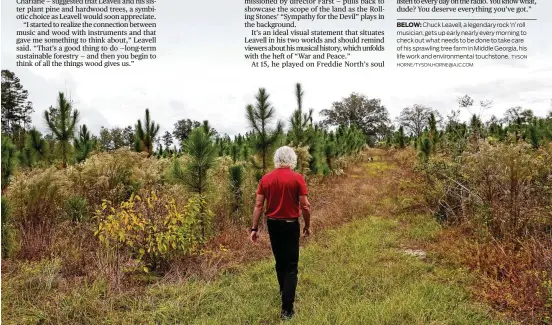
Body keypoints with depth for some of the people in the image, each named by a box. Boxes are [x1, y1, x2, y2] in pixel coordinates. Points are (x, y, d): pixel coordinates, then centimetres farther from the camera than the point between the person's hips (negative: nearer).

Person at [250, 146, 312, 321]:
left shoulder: (266, 178, -3)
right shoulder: (297, 178, -12)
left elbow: (258, 205, -3)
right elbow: (305, 205, -12)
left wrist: (254, 228, 1)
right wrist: (307, 226, 2)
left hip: (273, 224, 4)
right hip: (290, 224, -4)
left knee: (279, 261, 23)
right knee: (291, 265, 2)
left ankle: (284, 292, 42)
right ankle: (287, 308, -2)